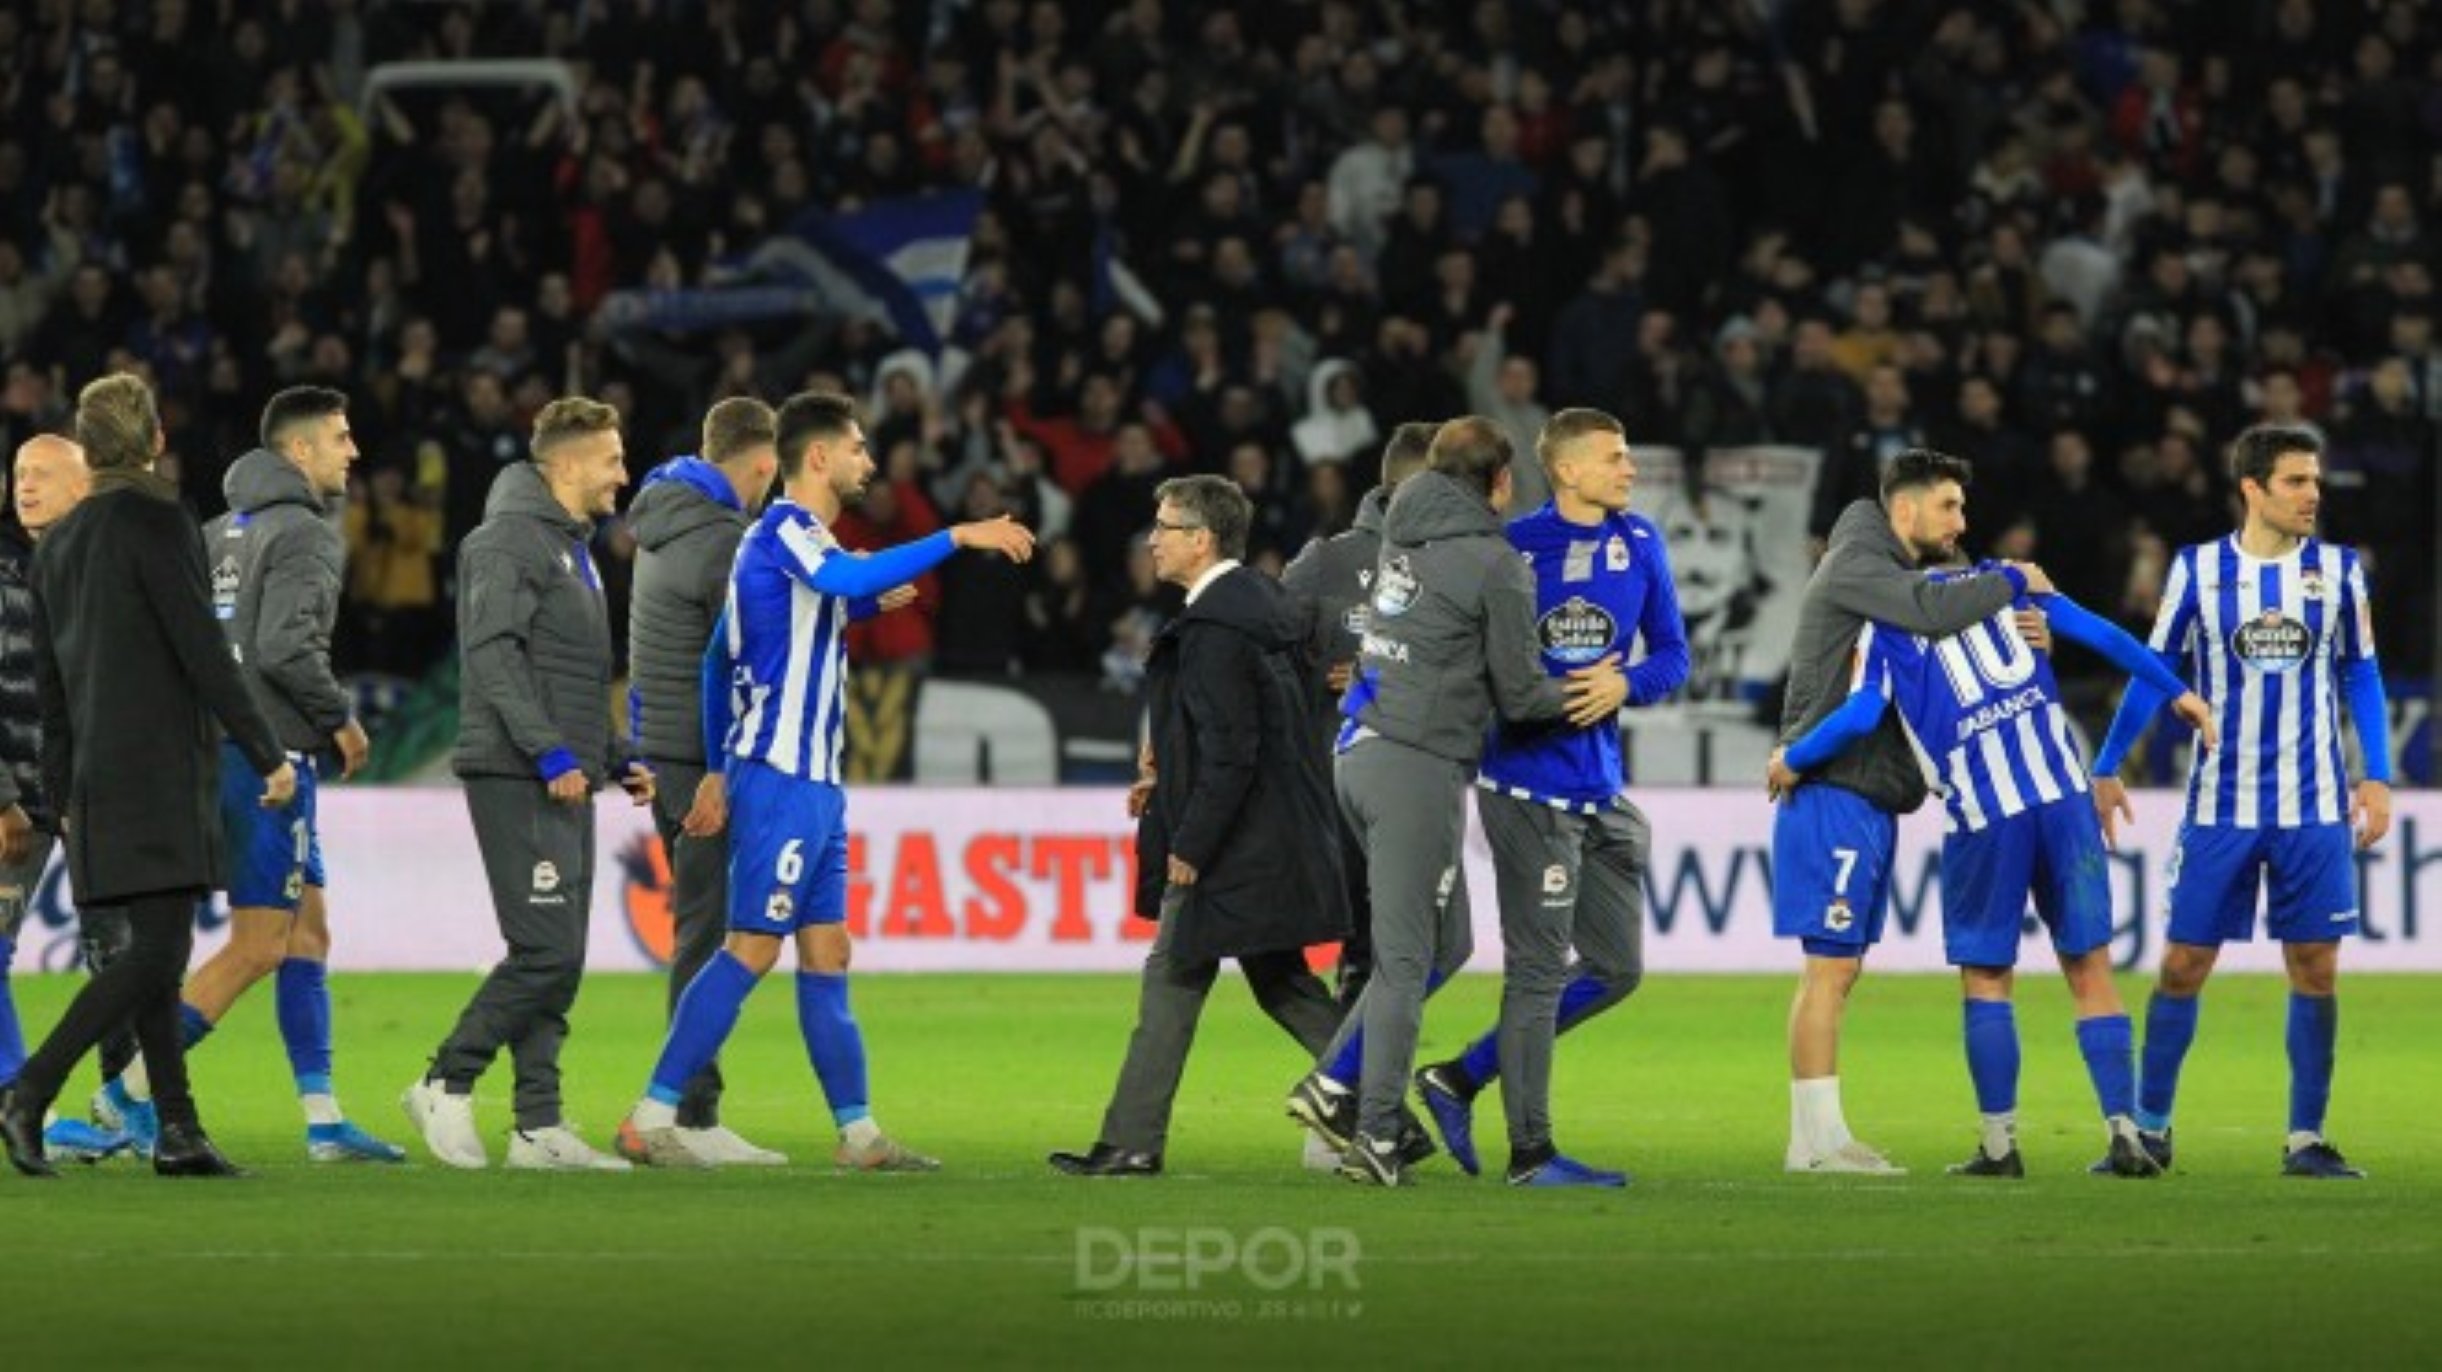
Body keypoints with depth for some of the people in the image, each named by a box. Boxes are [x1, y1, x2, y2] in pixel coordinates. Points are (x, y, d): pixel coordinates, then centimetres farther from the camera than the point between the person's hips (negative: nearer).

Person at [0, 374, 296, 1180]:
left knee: (156, 952, 10)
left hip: (101, 778, 8)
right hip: (162, 772, -8)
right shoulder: (155, 522, -9)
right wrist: (266, 753, -9)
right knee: (157, 954, -11)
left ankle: (178, 1132, 7)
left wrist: (65, 796, 22)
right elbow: (201, 649, -13)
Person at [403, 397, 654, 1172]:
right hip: (518, 779, -10)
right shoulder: (511, 539, -9)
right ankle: (446, 1086, -4)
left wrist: (618, 760, 19)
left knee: (560, 961, 6)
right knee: (545, 950, -14)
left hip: (564, 782, 10)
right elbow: (493, 651, -19)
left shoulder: (572, 547, 22)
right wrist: (549, 751, -24)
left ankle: (539, 1127, 7)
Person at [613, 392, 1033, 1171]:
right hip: (782, 779, -10)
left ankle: (858, 1133, 10)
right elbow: (850, 579, -33)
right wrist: (959, 538, -32)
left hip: (811, 783, 10)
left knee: (826, 953, 9)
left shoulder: (792, 538, 19)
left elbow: (719, 661, 22)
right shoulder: (784, 531, -11)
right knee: (752, 949, -10)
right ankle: (650, 1119, -9)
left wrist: (722, 776, 23)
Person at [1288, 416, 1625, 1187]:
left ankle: (1335, 1086, 9)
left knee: (1445, 942, 16)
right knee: (1406, 958, -3)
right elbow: (1519, 695, -5)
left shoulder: (1402, 540, 15)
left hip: (1360, 756, 8)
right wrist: (1593, 693, 15)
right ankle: (1376, 1137, -2)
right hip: (1419, 768, -8)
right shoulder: (1494, 563, -7)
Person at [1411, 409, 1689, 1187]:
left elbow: (1671, 656, 10)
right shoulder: (1512, 547, -9)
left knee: (1617, 969, 11)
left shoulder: (1639, 544, 7)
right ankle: (1531, 1152, 6)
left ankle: (1461, 1079, 21)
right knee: (1539, 968, -2)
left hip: (1602, 786, 7)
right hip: (1530, 783, -7)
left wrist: (1625, 685, -9)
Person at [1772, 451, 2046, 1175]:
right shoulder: (1856, 567, -10)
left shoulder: (1899, 577, 21)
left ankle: (1815, 1137, 12)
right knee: (1830, 966, -10)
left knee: (1839, 968, 9)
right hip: (1834, 796, -10)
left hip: (1870, 805, 10)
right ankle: (1819, 1139, -10)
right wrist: (2014, 583, -13)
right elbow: (1934, 610, -28)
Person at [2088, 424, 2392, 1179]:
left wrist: (2378, 777, 1)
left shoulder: (2339, 570, 2)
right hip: (2220, 804, -1)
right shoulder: (2198, 570, 0)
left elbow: (2360, 676, 9)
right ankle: (2150, 1130, 10)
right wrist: (2107, 768, 8)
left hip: (2314, 807, 1)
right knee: (2184, 961, -1)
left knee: (2315, 967, 0)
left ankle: (2306, 1139, 7)